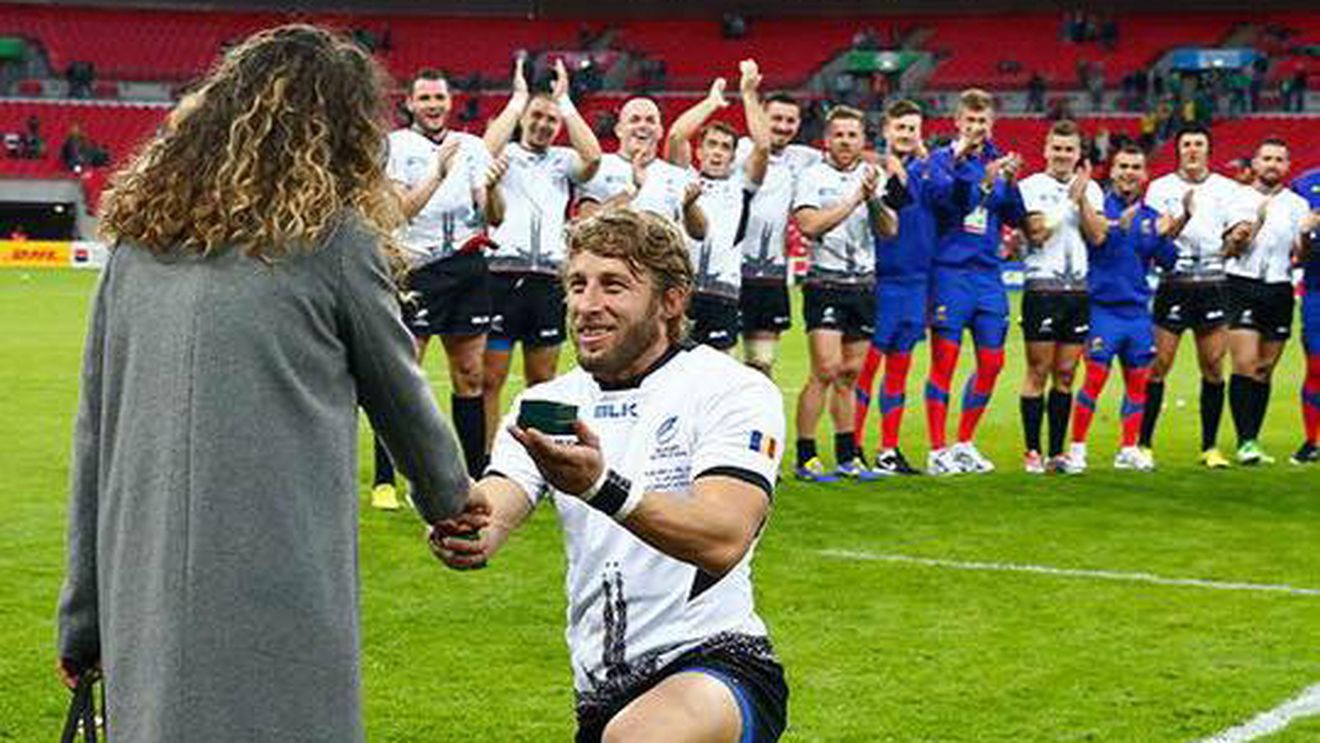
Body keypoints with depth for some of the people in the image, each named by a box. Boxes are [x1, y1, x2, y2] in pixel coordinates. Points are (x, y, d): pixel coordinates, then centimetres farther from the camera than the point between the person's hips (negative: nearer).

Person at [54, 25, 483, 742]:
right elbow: (401, 394, 12)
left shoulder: (138, 237, 10)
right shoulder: (333, 239, -2)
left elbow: (94, 437, 10)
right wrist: (450, 498, 31)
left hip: (143, 604, 5)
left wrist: (84, 616, 16)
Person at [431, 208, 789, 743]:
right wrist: (460, 532, -31)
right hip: (601, 698, 6)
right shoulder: (546, 405, 11)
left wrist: (602, 486, -36)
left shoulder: (733, 390, -5)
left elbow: (724, 540, -21)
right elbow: (494, 505, -6)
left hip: (718, 664, -6)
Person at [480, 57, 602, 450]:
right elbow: (487, 151, -16)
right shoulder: (506, 154, 8)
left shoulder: (562, 162, 14)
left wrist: (564, 101, -4)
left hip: (548, 278, 3)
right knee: (490, 377, -3)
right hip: (502, 273, -3)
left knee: (542, 380, 8)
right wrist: (518, 97, -9)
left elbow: (592, 156, -7)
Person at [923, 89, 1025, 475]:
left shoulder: (998, 161, 12)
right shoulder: (942, 158, -1)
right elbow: (944, 195, -18)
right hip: (951, 271, -5)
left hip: (988, 273, 5)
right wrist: (983, 181, -32)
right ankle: (937, 451, 1)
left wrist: (1010, 182, -11)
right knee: (944, 360, -5)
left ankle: (964, 444, 20)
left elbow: (1015, 218, 6)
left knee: (991, 363, 6)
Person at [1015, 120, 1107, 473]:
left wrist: (1082, 197, -6)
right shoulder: (1031, 186, 0)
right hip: (1043, 287, -4)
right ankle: (1032, 452, 2)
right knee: (1039, 372, -3)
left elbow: (1098, 236, 1)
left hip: (1077, 288, 4)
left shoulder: (1091, 188, 12)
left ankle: (1058, 452, 10)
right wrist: (1070, 199, -9)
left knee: (1066, 373, 6)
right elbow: (1037, 233, -12)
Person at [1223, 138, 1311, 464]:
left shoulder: (1297, 205, 12)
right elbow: (1232, 249, -3)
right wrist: (1258, 221, -16)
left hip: (1279, 290, 3)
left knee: (1264, 371, 5)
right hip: (1243, 287, -3)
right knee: (1245, 366, -13)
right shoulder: (1238, 199, 4)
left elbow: (1300, 255, 8)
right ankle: (1246, 441, -15)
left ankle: (1251, 442, 9)